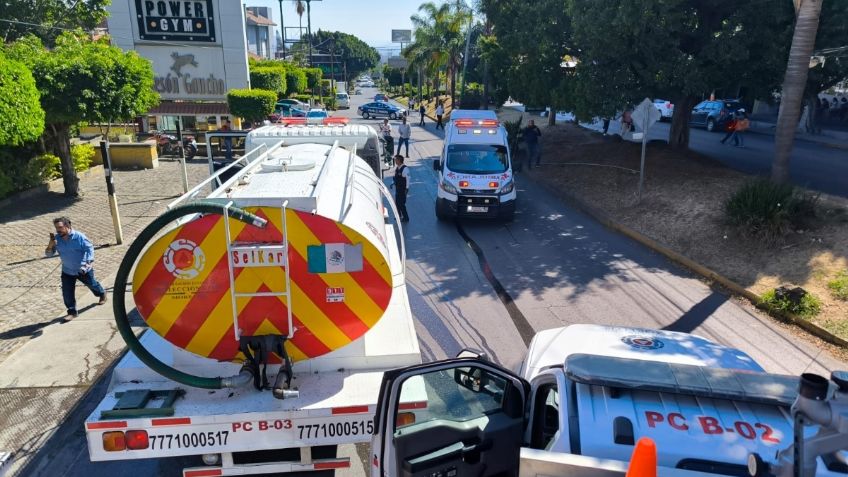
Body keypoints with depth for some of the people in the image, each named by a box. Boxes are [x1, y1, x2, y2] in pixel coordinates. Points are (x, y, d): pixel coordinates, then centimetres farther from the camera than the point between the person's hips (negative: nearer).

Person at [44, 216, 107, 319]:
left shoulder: (79, 236, -20)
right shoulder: (56, 239, -9)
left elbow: (90, 248, -14)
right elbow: (49, 254, -4)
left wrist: (89, 262, -24)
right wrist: (50, 245, -25)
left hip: (83, 270, -3)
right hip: (67, 271, 3)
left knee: (92, 284, 20)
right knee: (67, 293, -1)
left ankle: (102, 294, 50)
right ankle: (72, 311, 14)